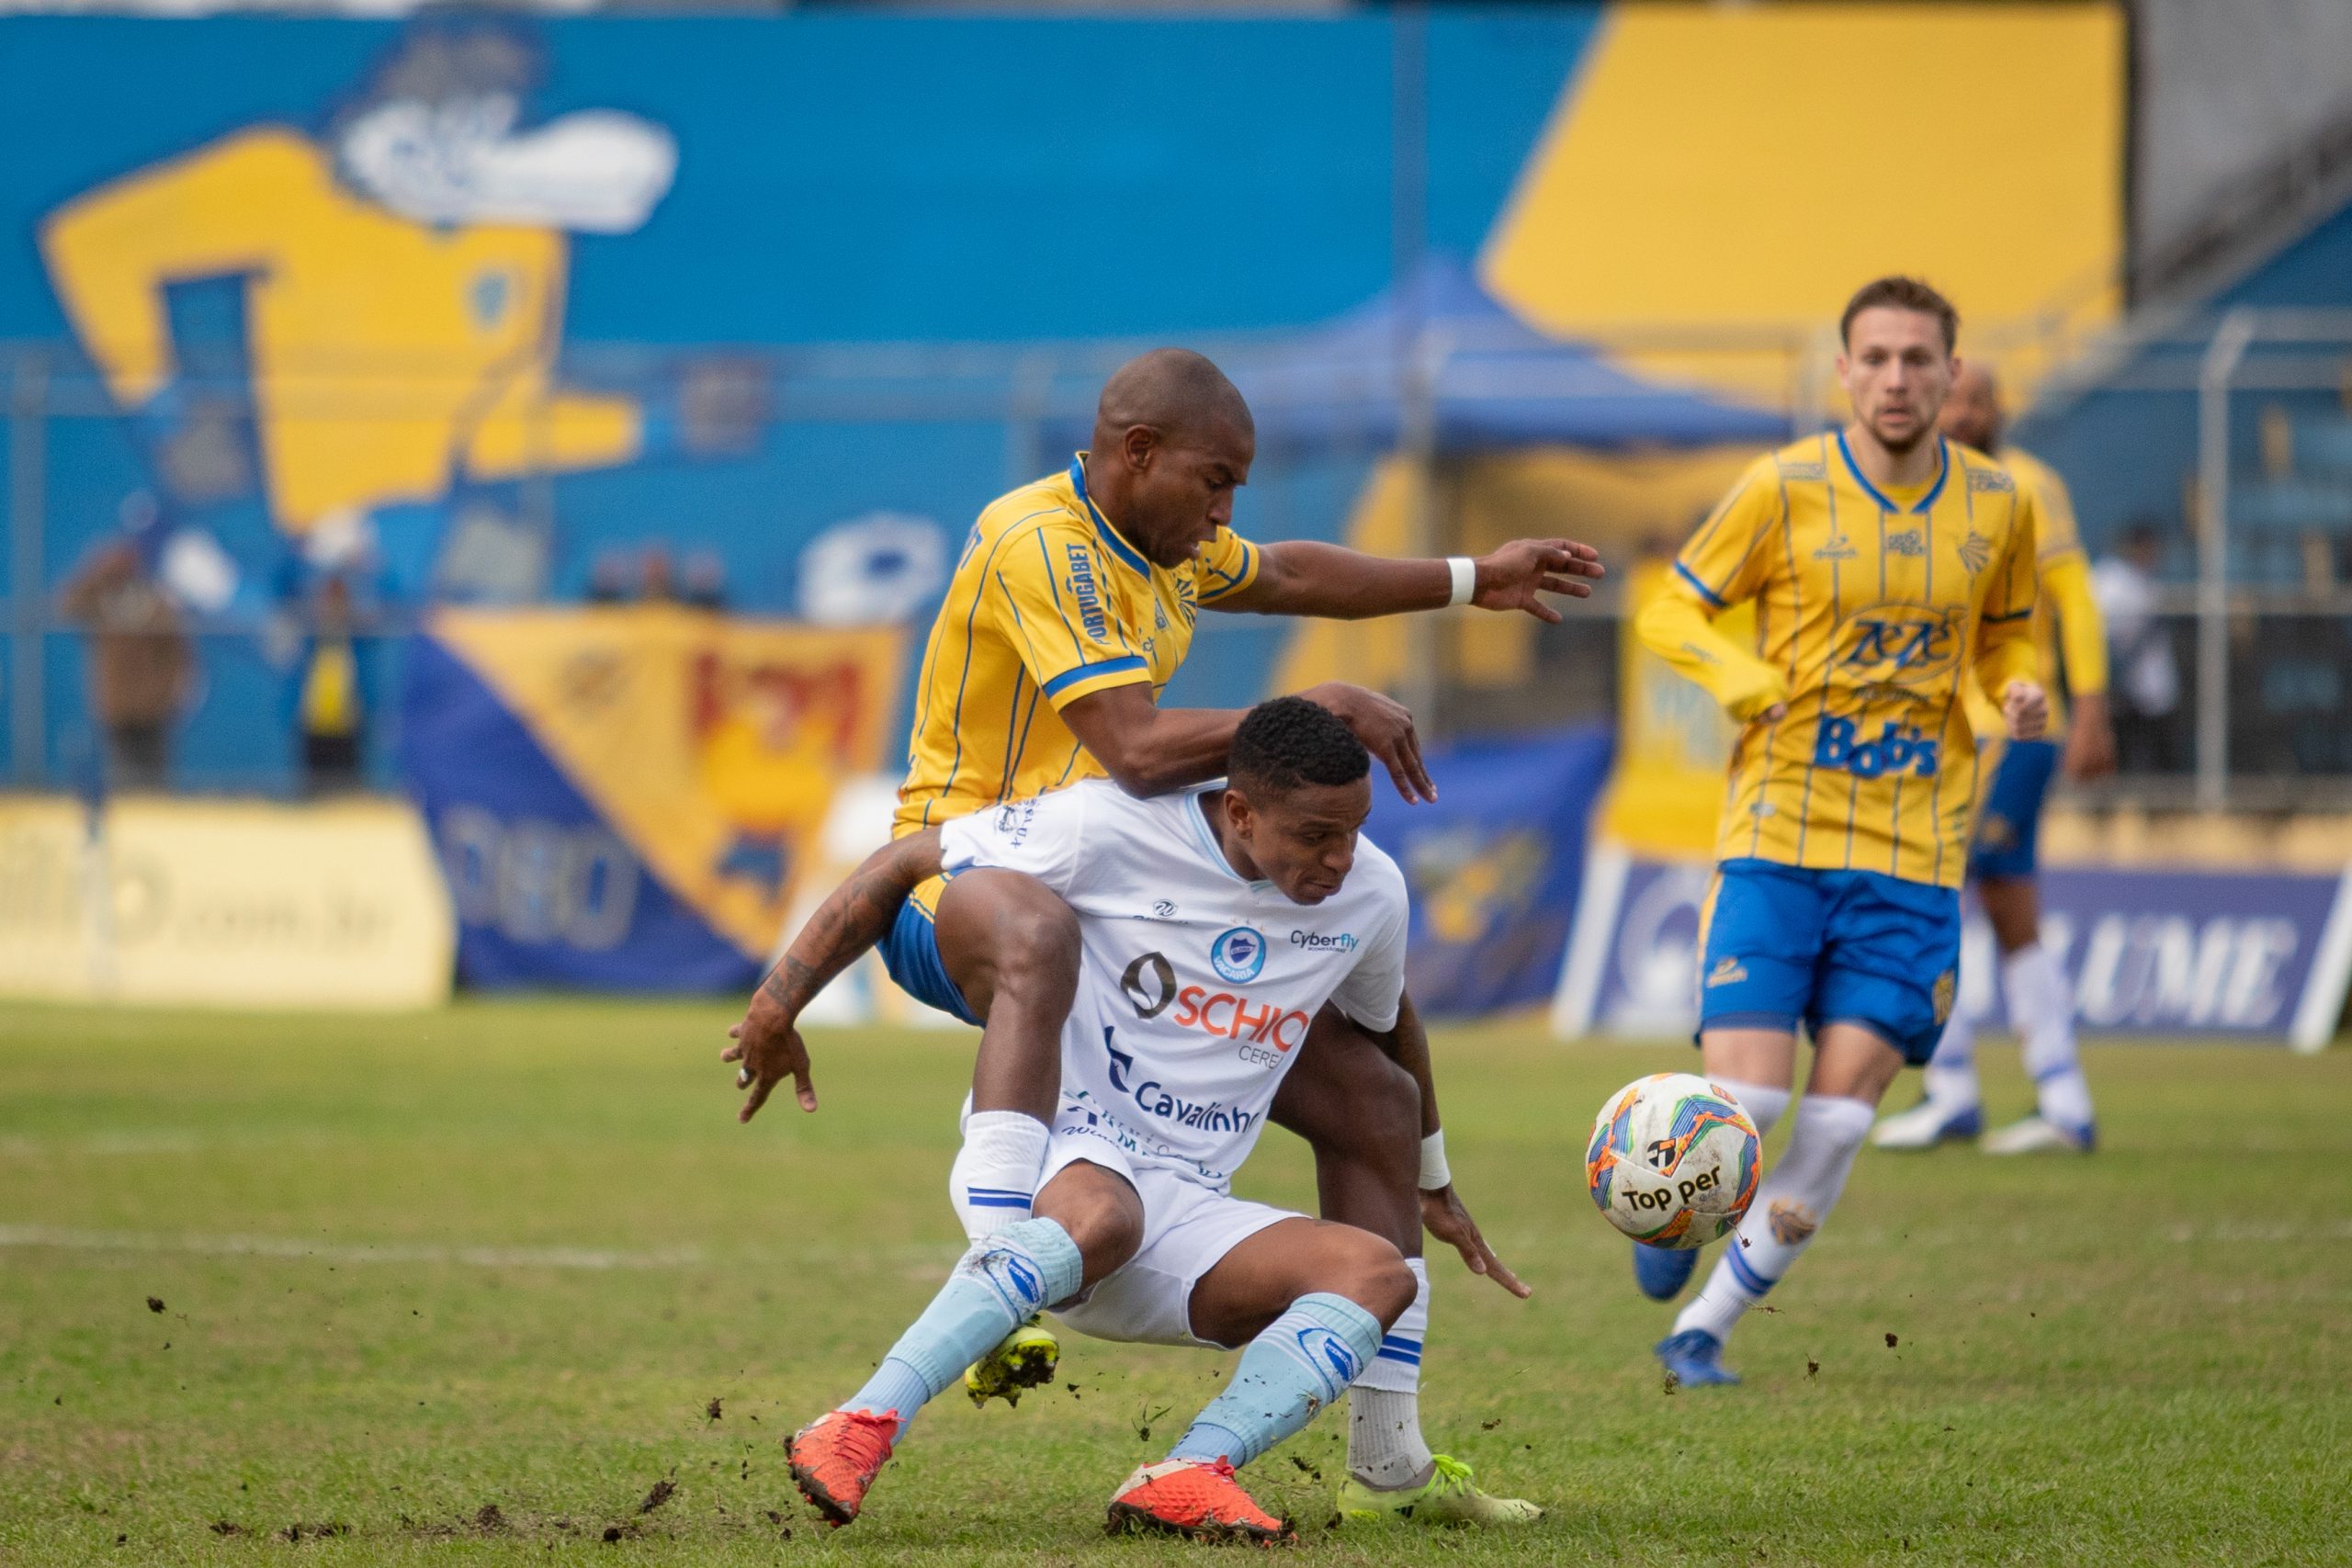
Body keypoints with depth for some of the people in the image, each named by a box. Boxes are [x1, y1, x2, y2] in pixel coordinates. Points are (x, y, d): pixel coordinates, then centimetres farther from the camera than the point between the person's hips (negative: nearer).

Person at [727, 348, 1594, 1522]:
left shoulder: (1164, 543, 11)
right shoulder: (1040, 544, -19)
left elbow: (1285, 575, 36)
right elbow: (1139, 750, -28)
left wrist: (1472, 581, 38)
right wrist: (1326, 712, -20)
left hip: (1114, 905, 9)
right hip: (956, 876, -9)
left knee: (1376, 1096, 6)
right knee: (1040, 934, -48)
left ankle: (1389, 1466, 13)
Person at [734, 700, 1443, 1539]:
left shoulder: (1372, 892, 3)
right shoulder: (1114, 826, -12)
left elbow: (1389, 1021, 27)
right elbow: (906, 864, -2)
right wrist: (779, 1009, -1)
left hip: (1186, 1206, 6)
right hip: (1062, 1147, -6)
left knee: (1379, 1272, -20)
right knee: (1100, 1216, -42)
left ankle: (1187, 1478, -35)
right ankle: (865, 1423, -46)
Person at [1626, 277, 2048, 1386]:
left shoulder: (1997, 506, 5)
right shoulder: (1787, 489, -4)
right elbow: (1668, 615, 4)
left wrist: (2018, 693, -3)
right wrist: (1747, 682, -16)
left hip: (1914, 850, 2)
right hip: (1778, 832, -2)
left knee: (1842, 1109, -8)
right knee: (1744, 1101, -12)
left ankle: (1705, 1326, 8)